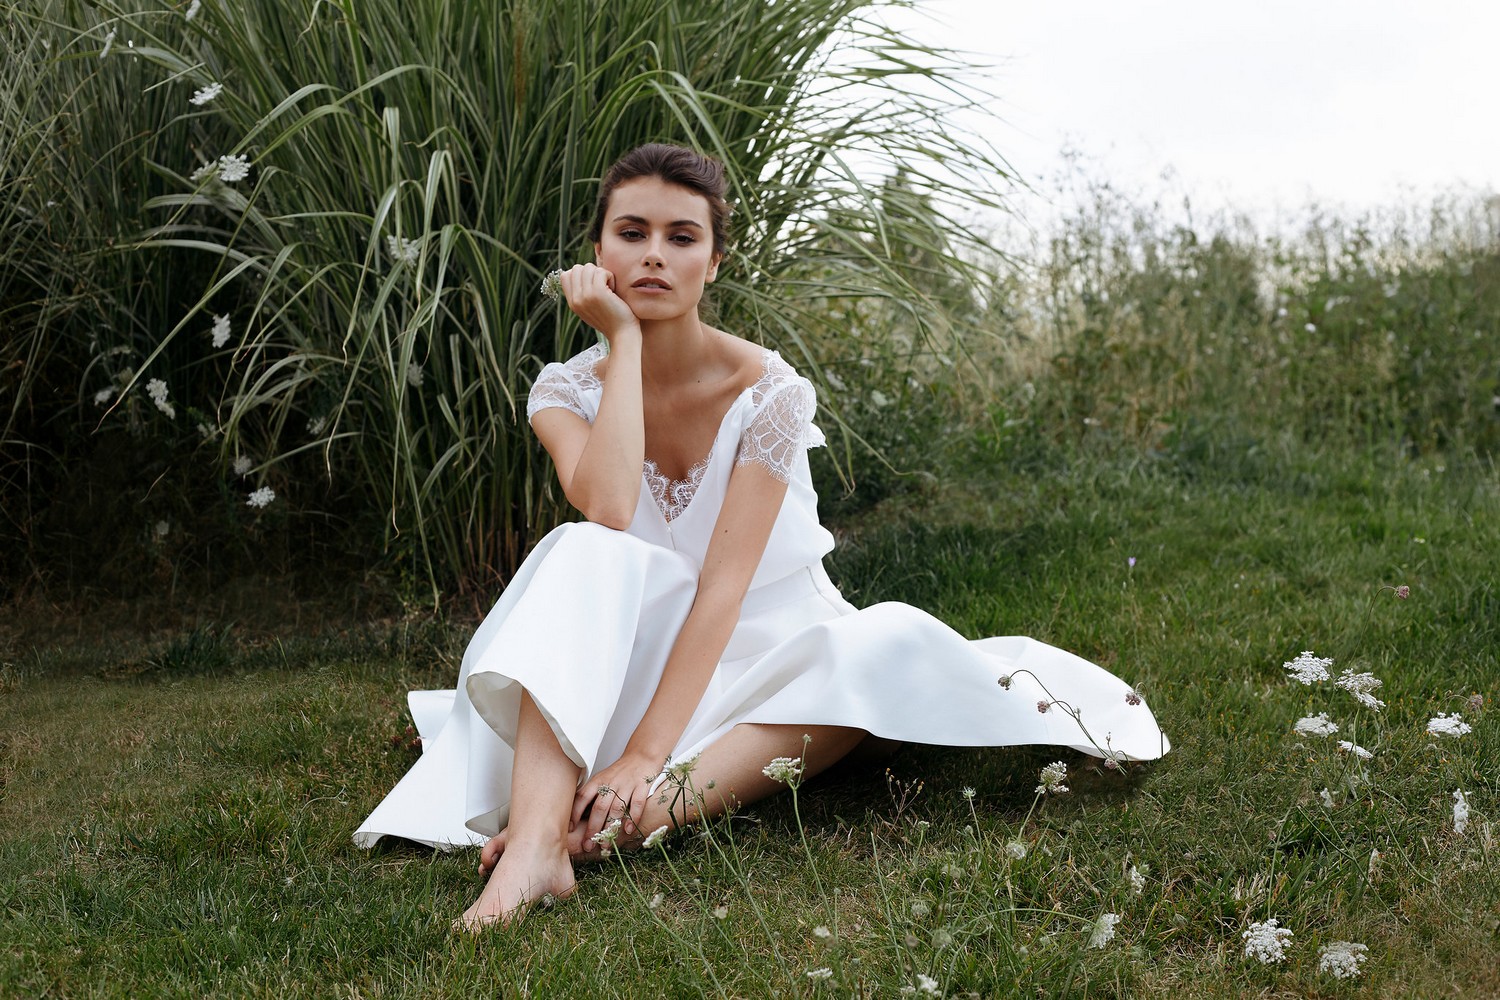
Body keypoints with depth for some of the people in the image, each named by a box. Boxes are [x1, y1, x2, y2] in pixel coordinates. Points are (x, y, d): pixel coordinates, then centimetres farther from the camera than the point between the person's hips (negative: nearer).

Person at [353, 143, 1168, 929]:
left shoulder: (768, 391, -15)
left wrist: (647, 756, -35)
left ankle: (646, 816, -40)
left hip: (758, 649, -1)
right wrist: (624, 337, -21)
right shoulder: (566, 391, -6)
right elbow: (608, 510, -28)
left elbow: (725, 583, -24)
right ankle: (535, 840, -47)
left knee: (894, 644, -32)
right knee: (585, 554, -30)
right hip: (637, 655, 1)